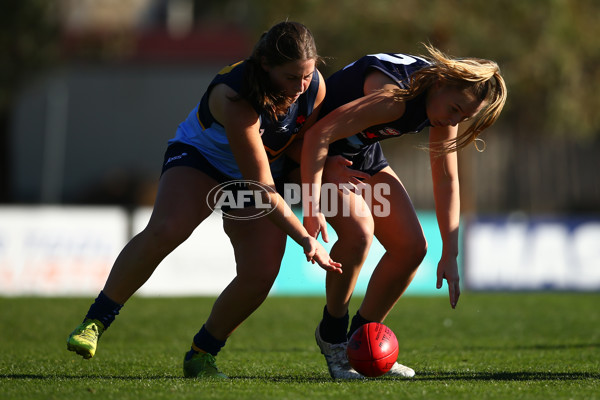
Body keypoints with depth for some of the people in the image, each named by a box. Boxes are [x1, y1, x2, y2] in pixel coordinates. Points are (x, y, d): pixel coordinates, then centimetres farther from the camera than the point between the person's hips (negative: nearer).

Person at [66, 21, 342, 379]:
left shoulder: (316, 86, -21)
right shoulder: (234, 98, -38)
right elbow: (262, 189, -35)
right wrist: (304, 239, -34)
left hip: (269, 170, 5)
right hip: (200, 157, -5)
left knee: (260, 275, -16)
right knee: (165, 230, -34)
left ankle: (201, 355, 5)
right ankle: (95, 322, -18)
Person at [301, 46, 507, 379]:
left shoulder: (444, 102, -10)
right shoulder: (394, 96, -37)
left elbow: (446, 179, -1)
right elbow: (317, 135, -37)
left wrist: (449, 255, -4)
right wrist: (312, 209, -37)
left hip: (363, 154, 8)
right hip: (318, 151, -8)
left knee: (412, 247, -2)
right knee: (359, 230, -29)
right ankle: (332, 335, -8)